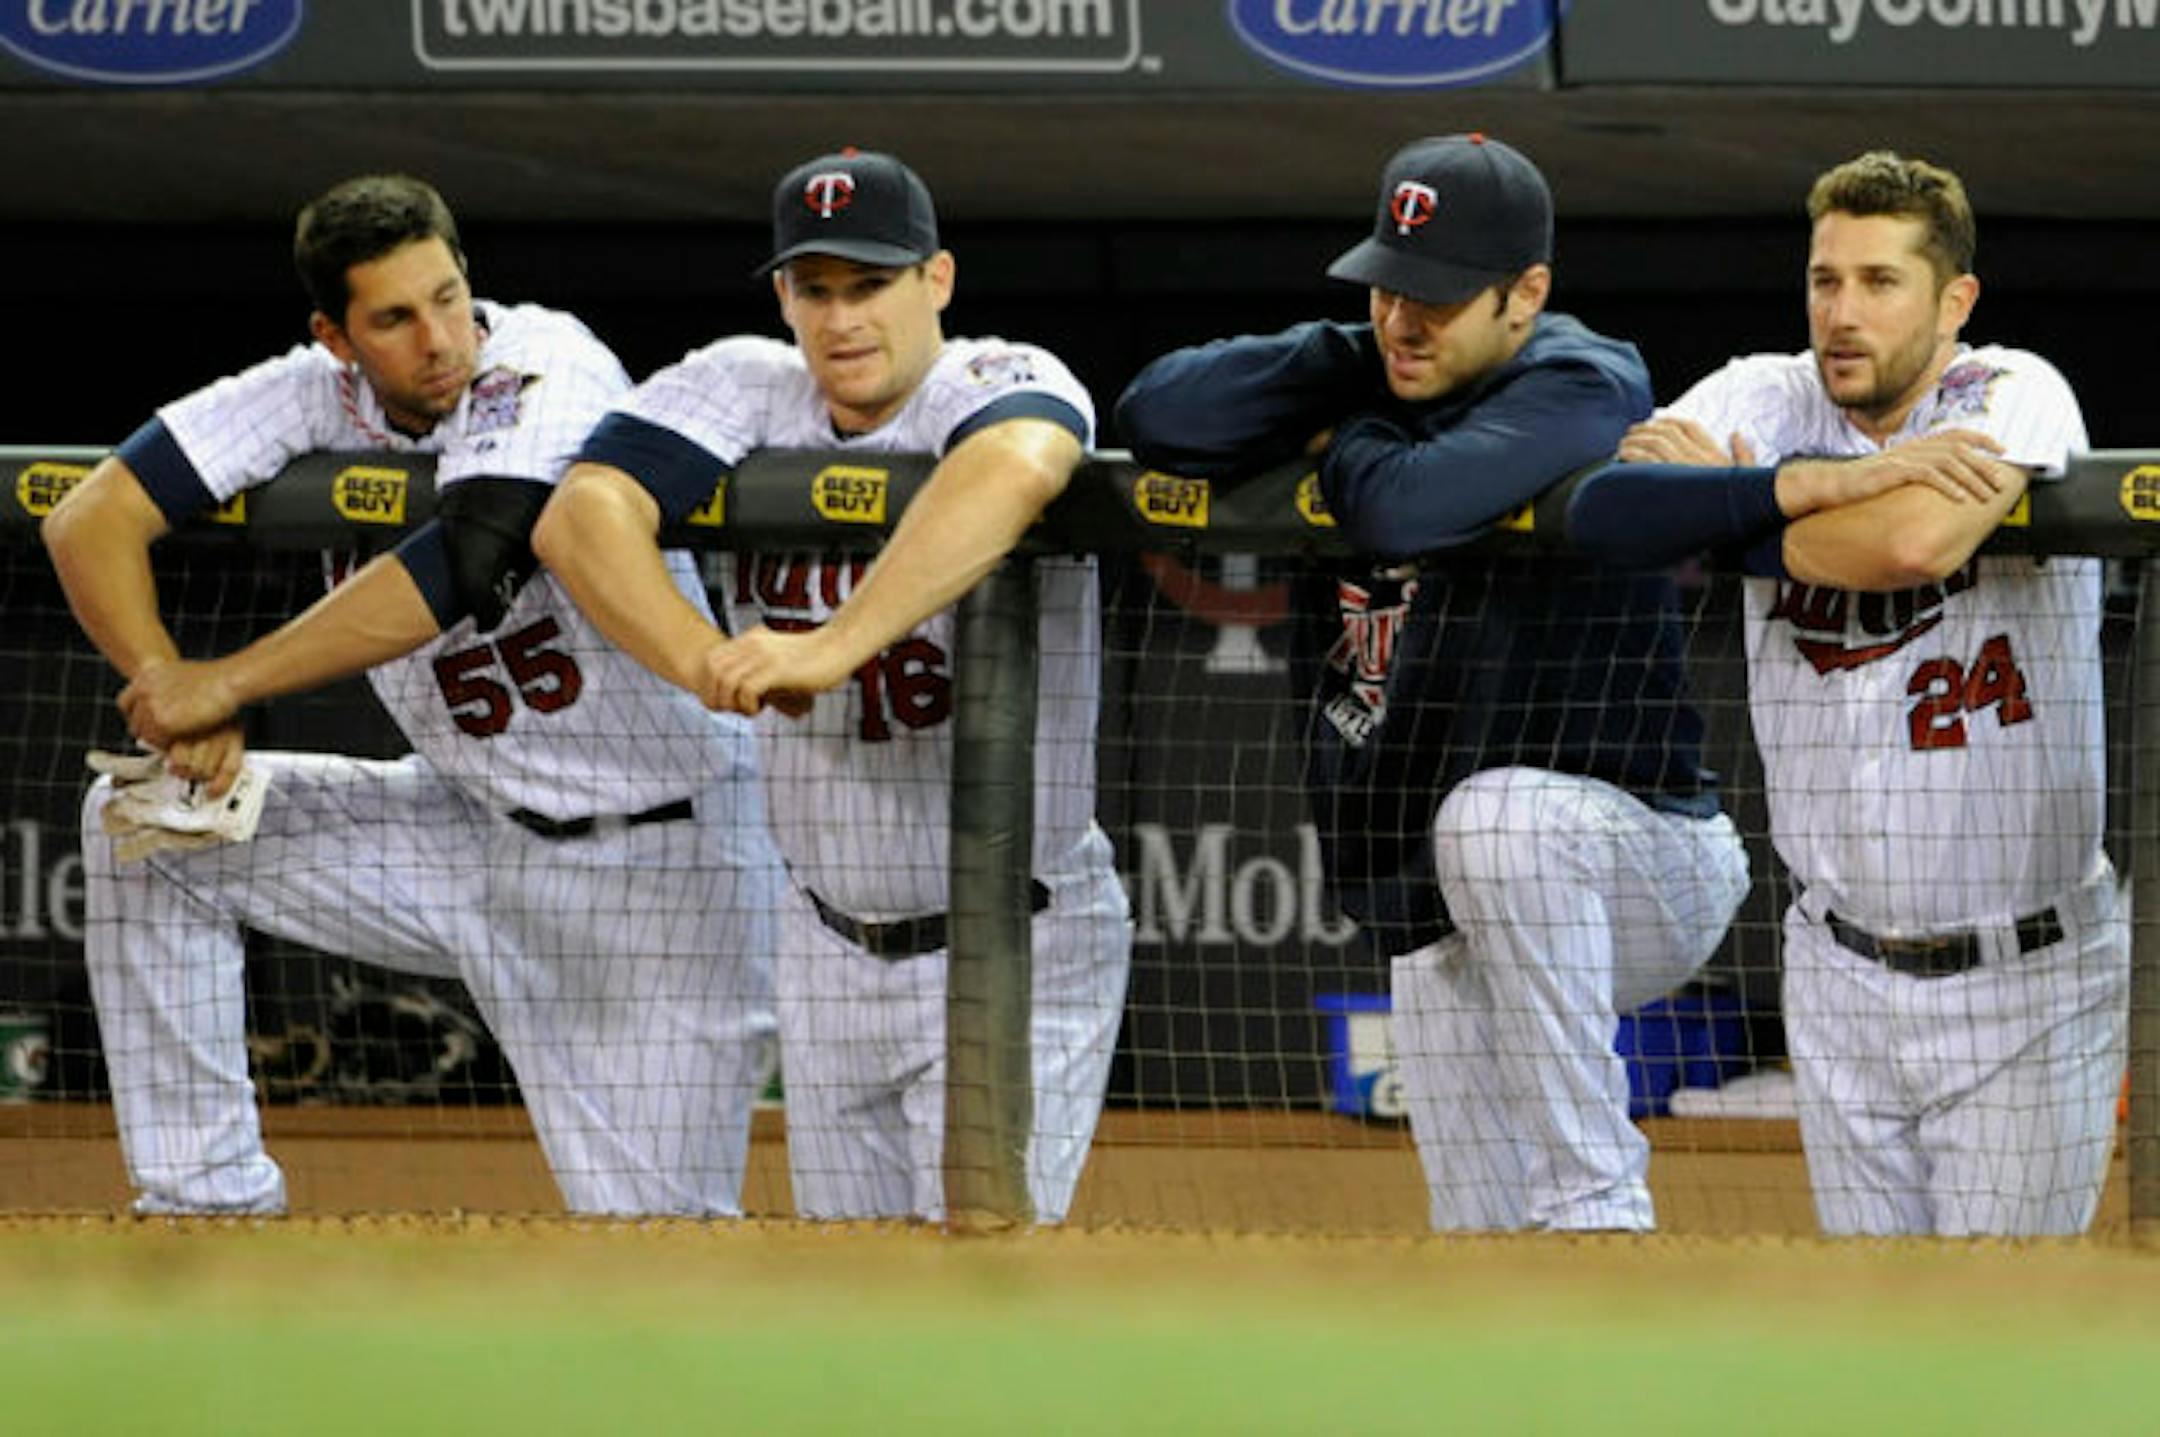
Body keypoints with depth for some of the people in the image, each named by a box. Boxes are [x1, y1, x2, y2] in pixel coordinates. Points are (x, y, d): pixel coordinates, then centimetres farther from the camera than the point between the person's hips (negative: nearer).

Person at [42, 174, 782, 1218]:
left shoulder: (551, 369, -20)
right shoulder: (318, 396, -5)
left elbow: (464, 567, -34)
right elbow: (91, 521, -9)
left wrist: (227, 684, -28)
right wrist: (173, 698, -25)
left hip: (665, 858, -6)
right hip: (476, 836, 6)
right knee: (139, 818, 0)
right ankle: (207, 1204, 3)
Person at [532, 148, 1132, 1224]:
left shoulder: (1004, 383, -16)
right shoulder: (747, 390, -2)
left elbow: (1010, 469, -43)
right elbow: (578, 515, -18)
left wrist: (834, 646, -51)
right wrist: (704, 661, -35)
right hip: (830, 953, 6)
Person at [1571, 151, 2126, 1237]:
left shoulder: (2015, 396, -11)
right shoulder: (1765, 399, 1)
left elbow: (1916, 541, -32)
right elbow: (1605, 509, -17)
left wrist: (1729, 502, -15)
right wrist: (1809, 484, -27)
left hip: (2028, 985, -4)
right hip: (1842, 979, 5)